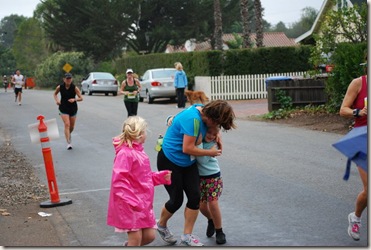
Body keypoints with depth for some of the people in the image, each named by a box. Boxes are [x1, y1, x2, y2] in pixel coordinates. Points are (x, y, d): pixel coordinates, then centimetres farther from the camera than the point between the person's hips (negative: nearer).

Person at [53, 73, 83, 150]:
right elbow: (55, 94, 13)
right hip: (63, 109, -1)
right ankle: (68, 143, -16)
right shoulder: (60, 87, -6)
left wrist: (74, 99, -29)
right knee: (67, 124, -16)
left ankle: (69, 134, 47)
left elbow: (81, 98, -11)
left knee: (72, 127, 11)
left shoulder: (74, 88, -10)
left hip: (73, 109, 1)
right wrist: (57, 100, -5)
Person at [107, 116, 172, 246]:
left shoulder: (139, 151, 11)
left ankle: (129, 245, 37)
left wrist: (161, 177, 5)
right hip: (130, 205, -9)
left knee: (150, 235, 12)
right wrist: (132, 201, -27)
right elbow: (118, 181, -24)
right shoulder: (125, 153, -18)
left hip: (144, 203, 9)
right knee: (136, 238, -3)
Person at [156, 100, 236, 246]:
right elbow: (187, 149, -28)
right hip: (169, 161, -8)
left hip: (188, 163, 8)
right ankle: (161, 225, 30)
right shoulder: (193, 119, -30)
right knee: (176, 200, 1)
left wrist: (217, 137, 6)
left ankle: (186, 236, 8)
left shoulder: (203, 112, -4)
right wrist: (210, 152, -15)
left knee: (195, 197, -2)